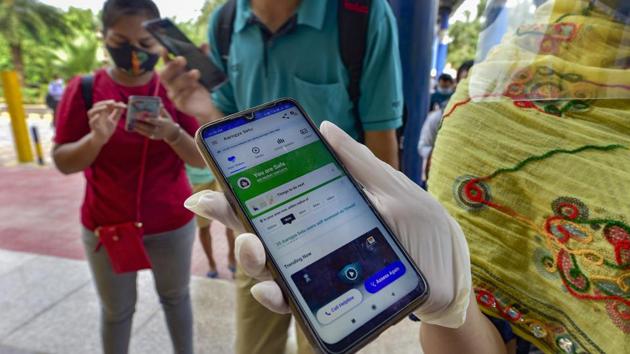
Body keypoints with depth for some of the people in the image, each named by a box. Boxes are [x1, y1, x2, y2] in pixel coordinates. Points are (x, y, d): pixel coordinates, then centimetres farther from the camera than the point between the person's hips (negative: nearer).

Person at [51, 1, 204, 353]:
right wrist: (96, 138, -24)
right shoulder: (84, 89, -6)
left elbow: (203, 159, -8)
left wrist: (172, 134, -27)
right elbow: (63, 163, -5)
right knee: (116, 310, 14)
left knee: (176, 298, 16)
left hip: (172, 225, 0)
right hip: (106, 226, 0)